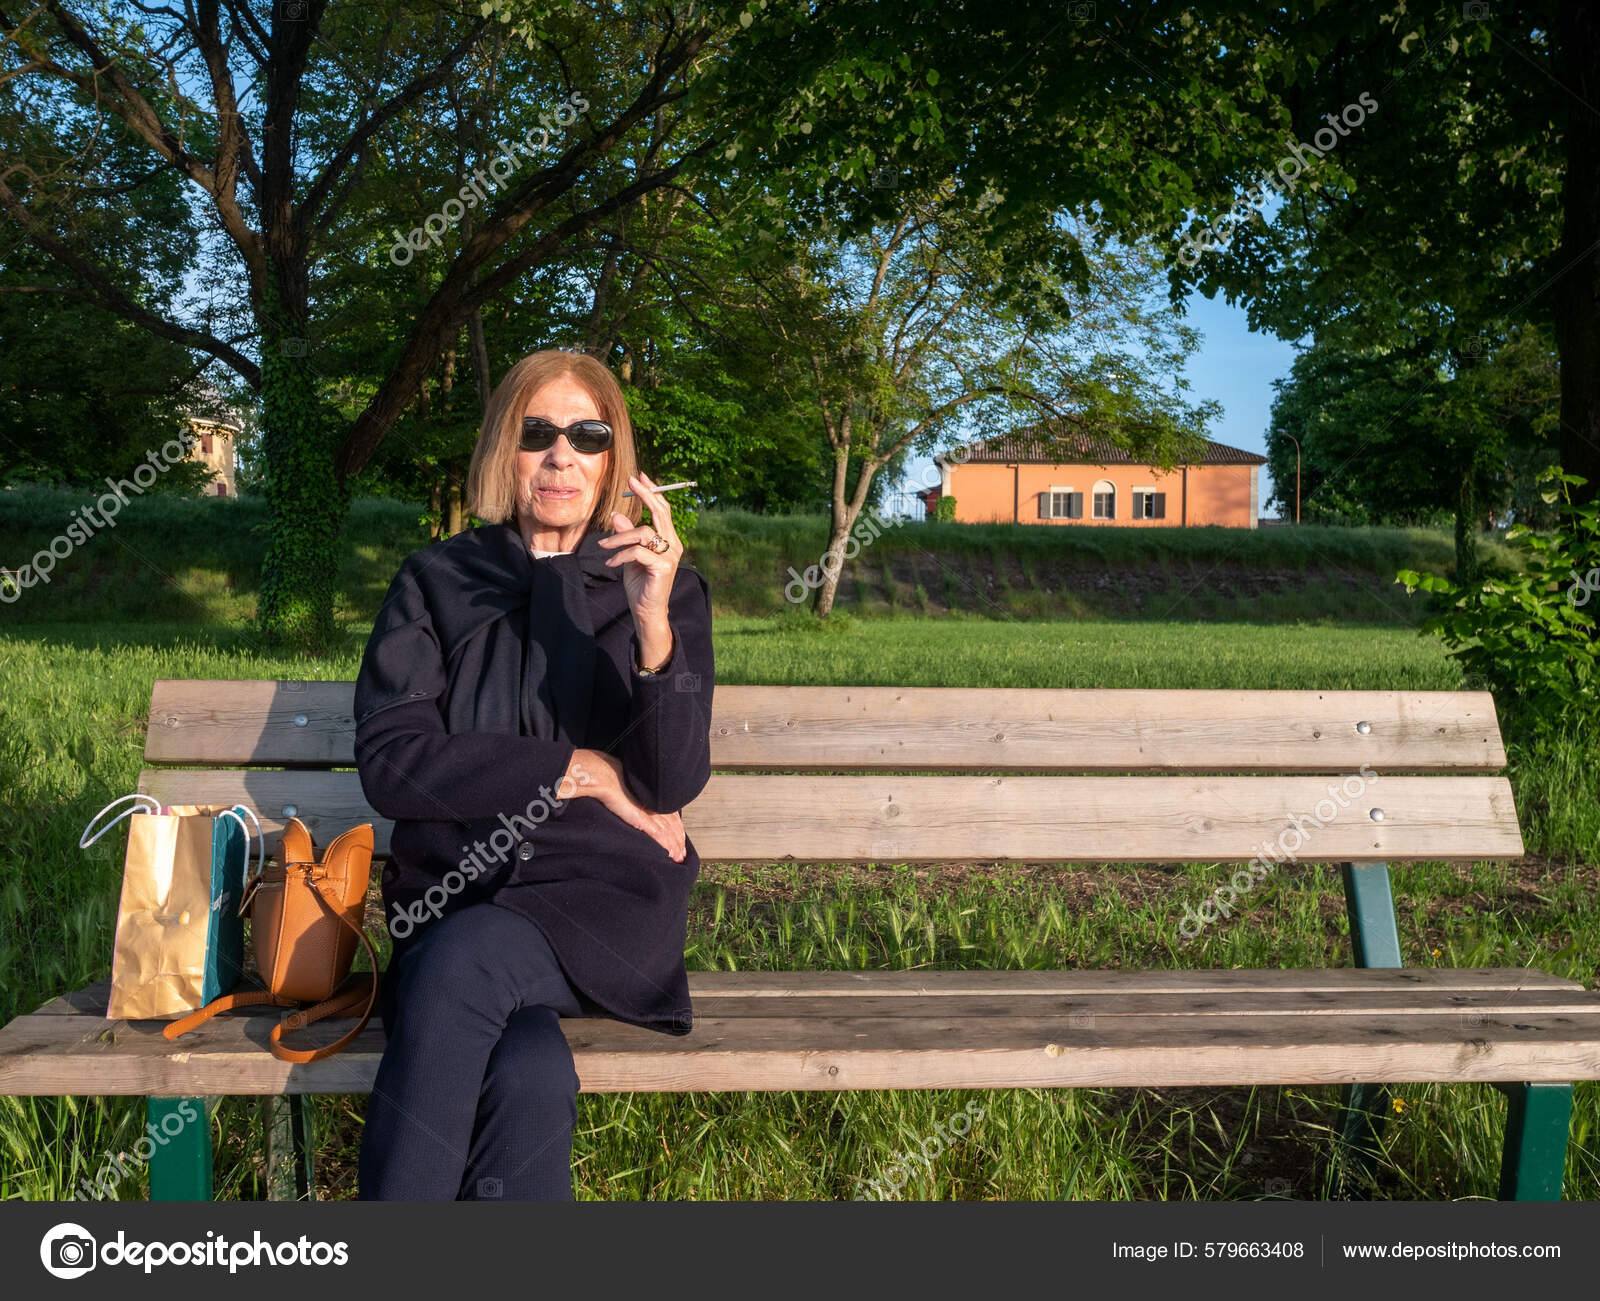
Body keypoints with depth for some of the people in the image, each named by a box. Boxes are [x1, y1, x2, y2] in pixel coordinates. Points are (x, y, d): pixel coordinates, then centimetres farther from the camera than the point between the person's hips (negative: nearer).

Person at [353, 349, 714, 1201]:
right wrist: (577, 772, -6)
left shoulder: (667, 590, 8)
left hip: (603, 896, -1)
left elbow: (674, 785, -5)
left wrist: (654, 622, -21)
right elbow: (388, 761, -1)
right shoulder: (436, 580, 10)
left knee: (462, 962, -33)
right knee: (528, 1077, -32)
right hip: (453, 891, 1)